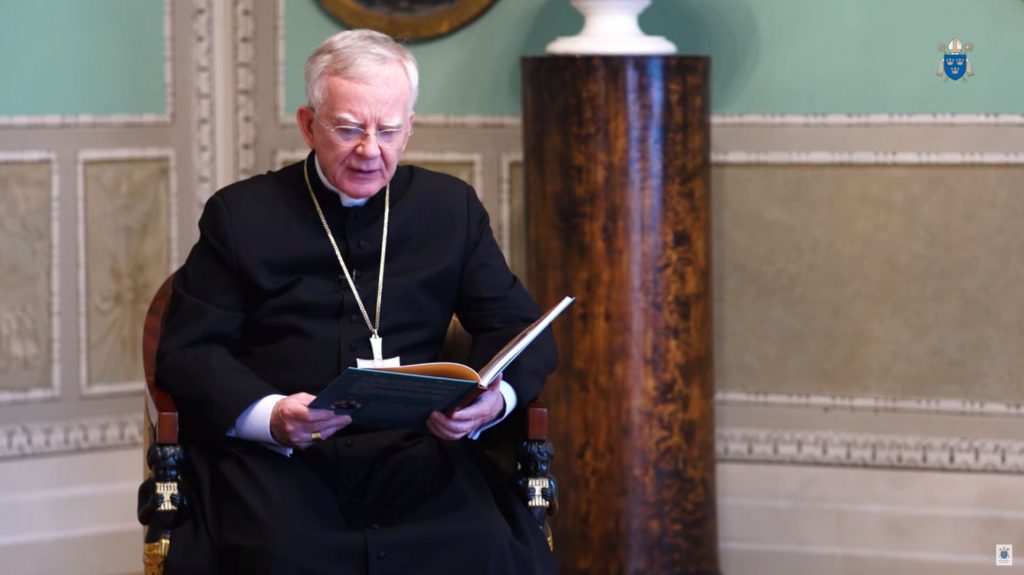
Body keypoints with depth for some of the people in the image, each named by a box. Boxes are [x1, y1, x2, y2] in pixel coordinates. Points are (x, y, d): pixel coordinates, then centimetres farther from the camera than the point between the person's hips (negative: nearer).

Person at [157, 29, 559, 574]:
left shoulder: (452, 207, 15)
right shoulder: (242, 214, 8)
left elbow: (522, 330, 13)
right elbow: (187, 351, 4)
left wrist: (494, 399, -11)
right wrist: (271, 416, -17)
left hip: (414, 453, 2)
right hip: (275, 459, -2)